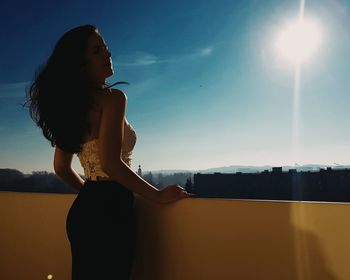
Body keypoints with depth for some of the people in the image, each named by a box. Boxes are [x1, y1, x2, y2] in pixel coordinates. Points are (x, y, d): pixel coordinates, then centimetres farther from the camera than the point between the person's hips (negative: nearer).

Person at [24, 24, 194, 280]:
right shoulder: (112, 97, -13)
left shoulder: (72, 105, 12)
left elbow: (61, 167, 16)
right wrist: (159, 195, -13)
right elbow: (111, 163, -23)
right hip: (110, 210, -8)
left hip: (83, 209, 8)